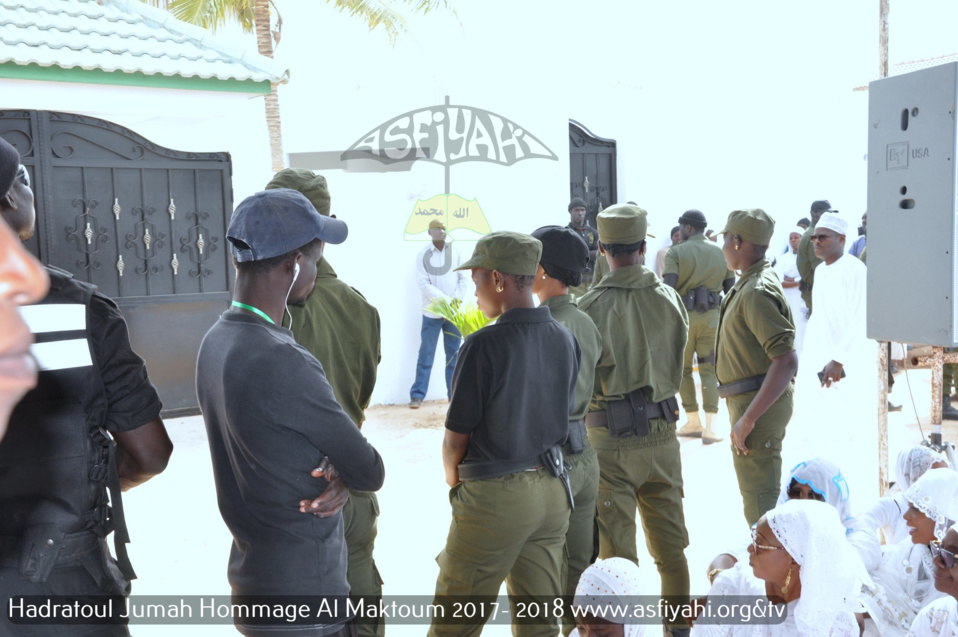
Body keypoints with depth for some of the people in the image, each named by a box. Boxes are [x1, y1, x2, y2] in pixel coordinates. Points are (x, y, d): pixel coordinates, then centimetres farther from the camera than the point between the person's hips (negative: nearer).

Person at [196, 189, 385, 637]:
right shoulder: (283, 364, -27)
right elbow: (369, 474, -15)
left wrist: (328, 479, -8)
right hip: (304, 597, -9)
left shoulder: (215, 343, 2)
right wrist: (338, 473, 6)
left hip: (249, 574, 9)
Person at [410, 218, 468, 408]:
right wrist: (446, 300, -18)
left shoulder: (455, 251, 4)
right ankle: (417, 395, 4)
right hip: (432, 313, -3)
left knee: (454, 355, 8)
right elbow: (424, 284, -11)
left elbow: (462, 278, 6)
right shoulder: (423, 255, -4)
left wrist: (458, 298, -10)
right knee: (425, 356, 0)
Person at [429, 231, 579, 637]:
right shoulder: (565, 340, 3)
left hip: (494, 497, -6)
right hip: (553, 490, 7)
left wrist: (454, 484, 8)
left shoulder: (484, 344, -16)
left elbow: (456, 436, -10)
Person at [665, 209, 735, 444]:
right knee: (709, 370, 5)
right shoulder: (721, 253, 6)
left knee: (682, 370, 13)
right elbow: (730, 289, 8)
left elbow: (667, 287, -16)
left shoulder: (675, 253, -5)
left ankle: (693, 422, 16)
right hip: (712, 317, 2)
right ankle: (710, 427, -6)